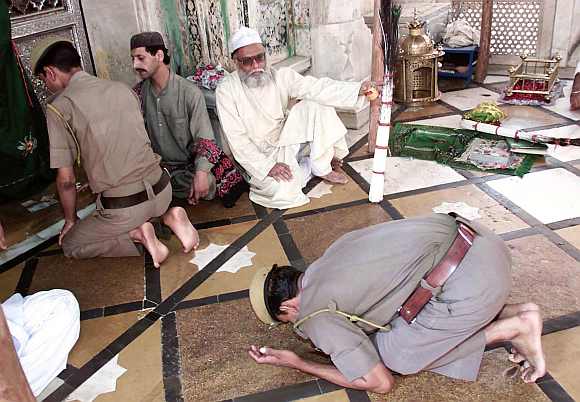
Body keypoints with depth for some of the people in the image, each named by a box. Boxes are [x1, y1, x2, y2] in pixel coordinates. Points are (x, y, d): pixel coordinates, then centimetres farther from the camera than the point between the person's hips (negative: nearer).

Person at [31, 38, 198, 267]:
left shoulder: (58, 108, -8)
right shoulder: (122, 88, 7)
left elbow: (66, 179, -7)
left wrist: (70, 220, 12)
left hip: (123, 207, -5)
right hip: (161, 189, 6)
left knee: (70, 244, 19)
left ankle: (135, 234, -4)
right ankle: (167, 216, 8)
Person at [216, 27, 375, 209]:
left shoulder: (281, 76, -7)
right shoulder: (226, 90, -15)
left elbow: (316, 87, -19)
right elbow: (237, 139, -18)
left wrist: (357, 89, -32)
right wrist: (268, 166, -26)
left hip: (285, 139, 4)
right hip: (258, 155, -3)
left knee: (317, 104, -16)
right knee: (284, 193, -30)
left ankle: (322, 168, -7)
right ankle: (306, 166, 4)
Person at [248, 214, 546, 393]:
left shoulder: (315, 317, -6)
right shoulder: (328, 258, 16)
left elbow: (381, 383, -1)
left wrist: (298, 364, 6)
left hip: (469, 278, -9)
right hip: (480, 242, 9)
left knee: (392, 355, 7)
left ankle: (511, 328, 6)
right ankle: (515, 314, 17)